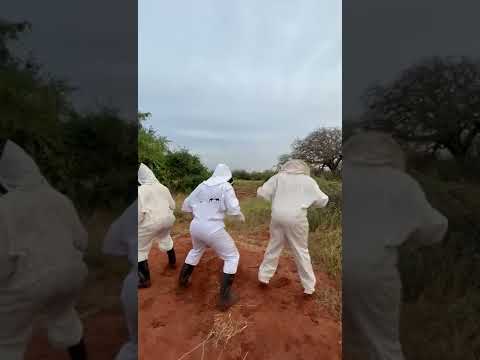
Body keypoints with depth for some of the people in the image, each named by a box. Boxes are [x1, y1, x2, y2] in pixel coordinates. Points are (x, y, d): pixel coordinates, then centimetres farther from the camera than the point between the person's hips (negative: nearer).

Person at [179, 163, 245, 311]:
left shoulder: (202, 185, 9)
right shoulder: (226, 186, -5)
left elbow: (186, 206, 14)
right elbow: (233, 209, -14)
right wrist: (241, 216, 6)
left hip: (195, 226, 6)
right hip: (213, 229, -6)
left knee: (196, 250, 36)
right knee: (232, 257, 13)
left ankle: (183, 280, 50)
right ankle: (225, 298, 12)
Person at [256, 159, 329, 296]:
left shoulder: (279, 176, 5)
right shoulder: (308, 181, 5)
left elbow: (262, 193, 2)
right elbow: (323, 201, 10)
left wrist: (259, 190, 24)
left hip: (278, 217, 1)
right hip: (296, 219, -1)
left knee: (273, 247, 18)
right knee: (301, 251, 13)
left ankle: (264, 276, 30)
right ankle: (309, 287, 24)